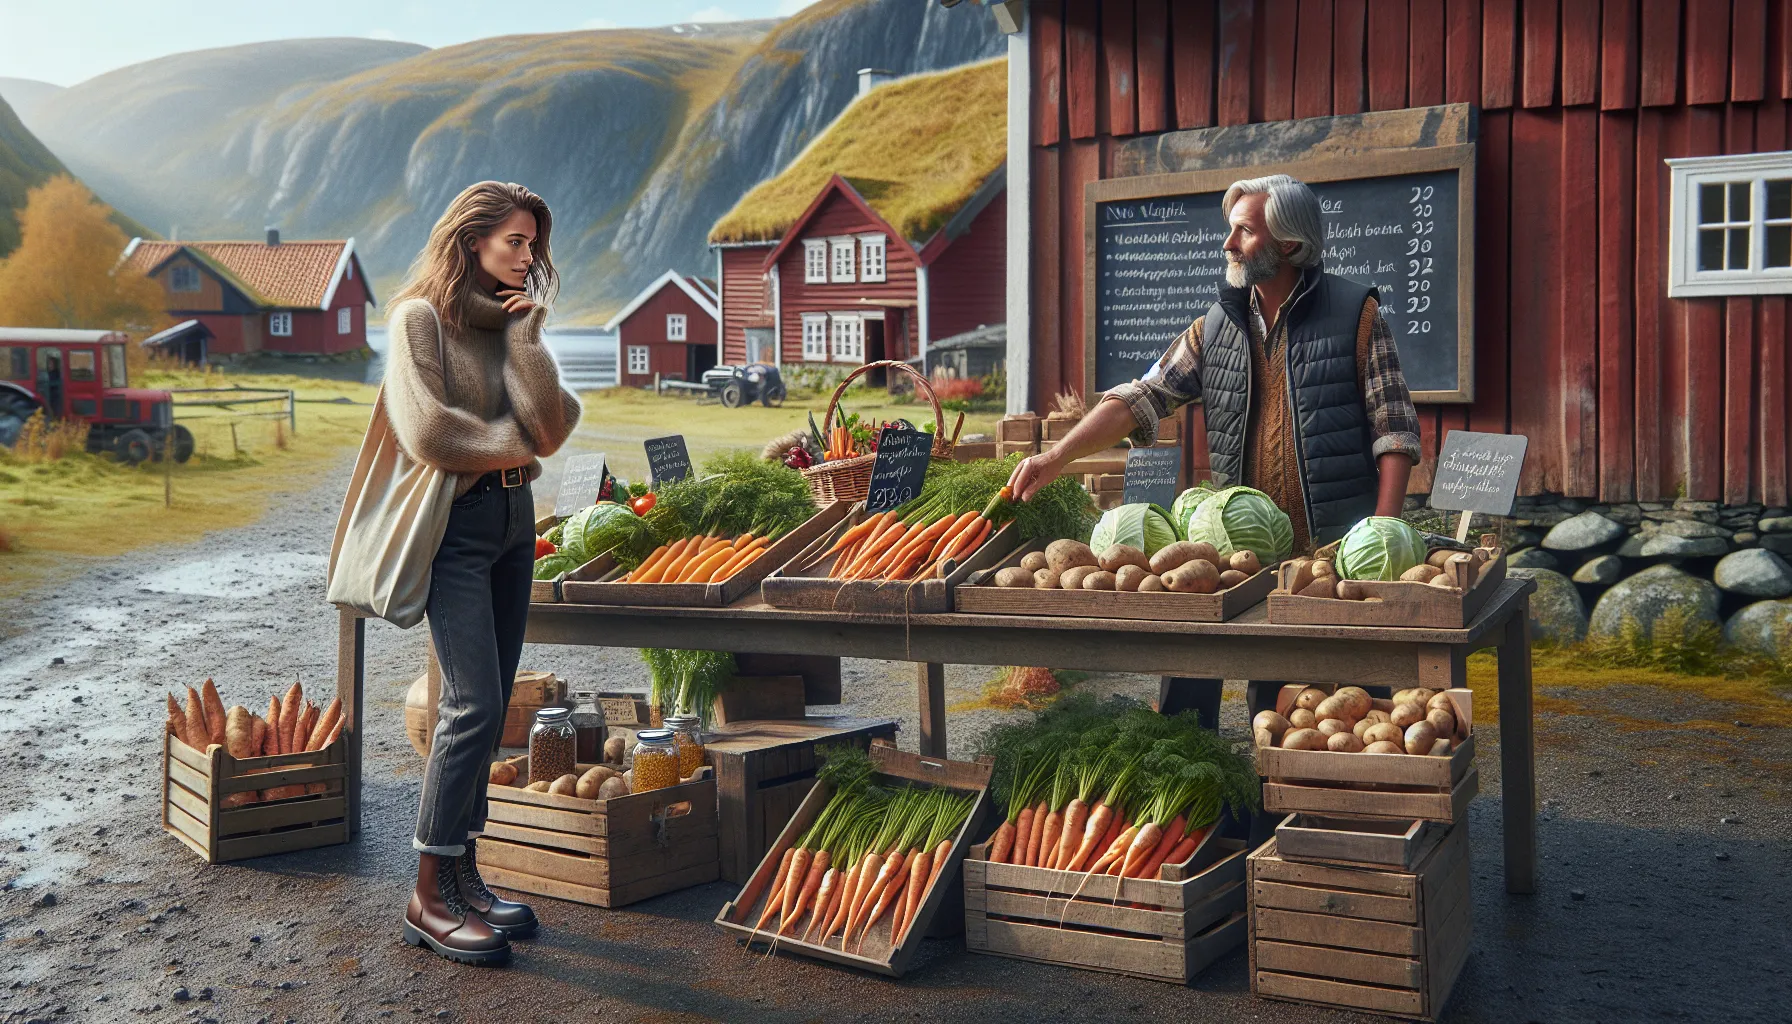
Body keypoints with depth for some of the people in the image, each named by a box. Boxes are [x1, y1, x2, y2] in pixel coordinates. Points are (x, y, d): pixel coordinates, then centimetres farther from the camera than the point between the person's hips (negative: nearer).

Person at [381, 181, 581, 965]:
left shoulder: (511, 320, 13)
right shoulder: (420, 317, -5)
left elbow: (548, 426, -1)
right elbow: (428, 431, -16)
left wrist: (526, 333, -6)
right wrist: (517, 445, -4)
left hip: (514, 519, 7)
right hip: (455, 524, -7)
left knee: (488, 705, 7)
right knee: (474, 702, -12)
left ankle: (464, 876, 15)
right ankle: (430, 899, -3)